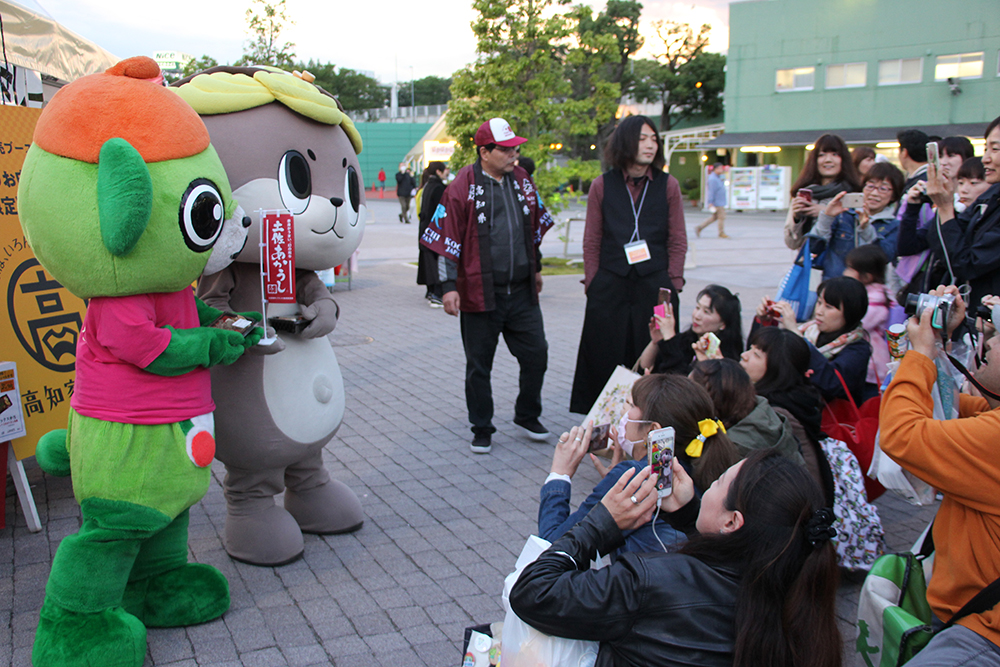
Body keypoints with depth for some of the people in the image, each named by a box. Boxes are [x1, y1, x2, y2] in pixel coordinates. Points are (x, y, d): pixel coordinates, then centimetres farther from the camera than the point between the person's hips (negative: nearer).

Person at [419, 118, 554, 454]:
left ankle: (527, 416, 28)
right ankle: (482, 429, 21)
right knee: (479, 364, 6)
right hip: (481, 294, -5)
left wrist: (536, 268, 26)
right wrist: (448, 286, -12)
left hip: (522, 291, 5)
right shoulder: (463, 187, -9)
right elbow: (446, 239, -8)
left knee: (536, 354, 7)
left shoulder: (522, 180, 8)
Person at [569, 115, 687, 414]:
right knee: (605, 361, 4)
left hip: (654, 287, 0)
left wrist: (672, 285, -1)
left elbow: (678, 241, 7)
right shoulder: (602, 185, 5)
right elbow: (591, 241, 8)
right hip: (610, 288, 0)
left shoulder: (668, 185, 5)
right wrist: (592, 283, 2)